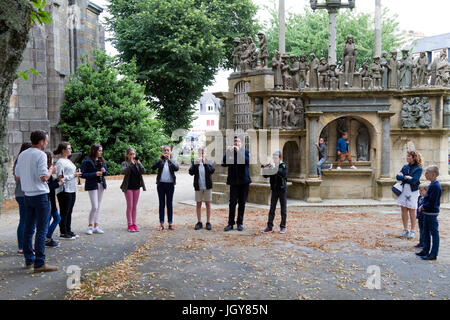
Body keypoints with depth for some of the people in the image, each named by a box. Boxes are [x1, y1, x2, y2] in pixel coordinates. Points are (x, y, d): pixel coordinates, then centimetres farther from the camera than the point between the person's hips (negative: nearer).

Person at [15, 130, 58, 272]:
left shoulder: (22, 155, 10)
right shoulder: (40, 155, -14)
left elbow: (17, 175, 14)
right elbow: (43, 177, -20)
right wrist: (51, 170, -1)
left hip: (28, 195, 8)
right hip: (40, 195, -8)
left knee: (28, 229, 13)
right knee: (42, 230, -5)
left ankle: (29, 260, 21)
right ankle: (39, 263, -5)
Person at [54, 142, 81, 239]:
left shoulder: (68, 161, 16)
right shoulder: (60, 162, -13)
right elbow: (61, 177, -19)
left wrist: (76, 173, 7)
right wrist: (74, 175, -15)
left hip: (72, 189, 9)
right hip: (64, 190, -9)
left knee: (69, 212, 13)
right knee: (64, 212, -1)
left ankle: (68, 231, 21)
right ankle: (63, 233, 6)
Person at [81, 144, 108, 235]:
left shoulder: (102, 161, 9)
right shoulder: (87, 161, -10)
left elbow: (106, 172, 18)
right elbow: (82, 174, -12)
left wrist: (104, 171, -5)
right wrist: (95, 174, -19)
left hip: (101, 185, 6)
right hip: (92, 185, -6)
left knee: (98, 206, 10)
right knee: (95, 207, -10)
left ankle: (96, 226, 16)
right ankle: (90, 226, 4)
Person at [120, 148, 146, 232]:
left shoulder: (138, 163, 7)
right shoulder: (125, 163, -3)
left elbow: (143, 171, -8)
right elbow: (124, 171, -22)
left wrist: (138, 163, -20)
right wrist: (131, 163, -29)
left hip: (137, 187, 4)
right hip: (128, 187, -4)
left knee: (135, 206, 8)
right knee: (130, 206, -2)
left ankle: (134, 224, 14)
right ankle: (130, 225, 4)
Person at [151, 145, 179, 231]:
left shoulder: (173, 161, 5)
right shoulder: (160, 160, 4)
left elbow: (176, 168, -14)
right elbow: (153, 167, -12)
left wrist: (169, 160, -21)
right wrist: (161, 159, -21)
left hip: (170, 184, 0)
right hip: (161, 184, 0)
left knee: (169, 204, 6)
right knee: (162, 204, 5)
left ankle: (170, 223, 11)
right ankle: (161, 224, 9)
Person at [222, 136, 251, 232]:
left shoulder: (246, 151, 3)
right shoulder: (230, 152, 5)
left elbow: (248, 161, -15)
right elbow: (224, 164, -6)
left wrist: (239, 151, -19)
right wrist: (227, 153, -16)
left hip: (244, 181, 0)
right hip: (233, 181, 0)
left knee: (242, 203, 5)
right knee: (232, 202, -2)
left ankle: (240, 223, 14)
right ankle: (230, 223, 4)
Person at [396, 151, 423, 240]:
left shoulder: (418, 168, -8)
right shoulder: (405, 166, 10)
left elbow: (413, 180, -19)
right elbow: (398, 177, 1)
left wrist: (403, 177, -10)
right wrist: (406, 177, -14)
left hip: (413, 191, -5)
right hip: (403, 190, 5)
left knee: (411, 211, 1)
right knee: (403, 209, 7)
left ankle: (412, 231, 10)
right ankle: (405, 230, 17)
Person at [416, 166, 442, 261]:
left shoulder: (436, 186, -20)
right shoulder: (432, 185, 10)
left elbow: (432, 203, -22)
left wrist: (423, 207, -12)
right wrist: (423, 206, 6)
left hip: (432, 213, -10)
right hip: (427, 212, 10)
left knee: (434, 233, -1)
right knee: (426, 232, 17)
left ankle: (433, 254, 6)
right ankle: (425, 251, 28)